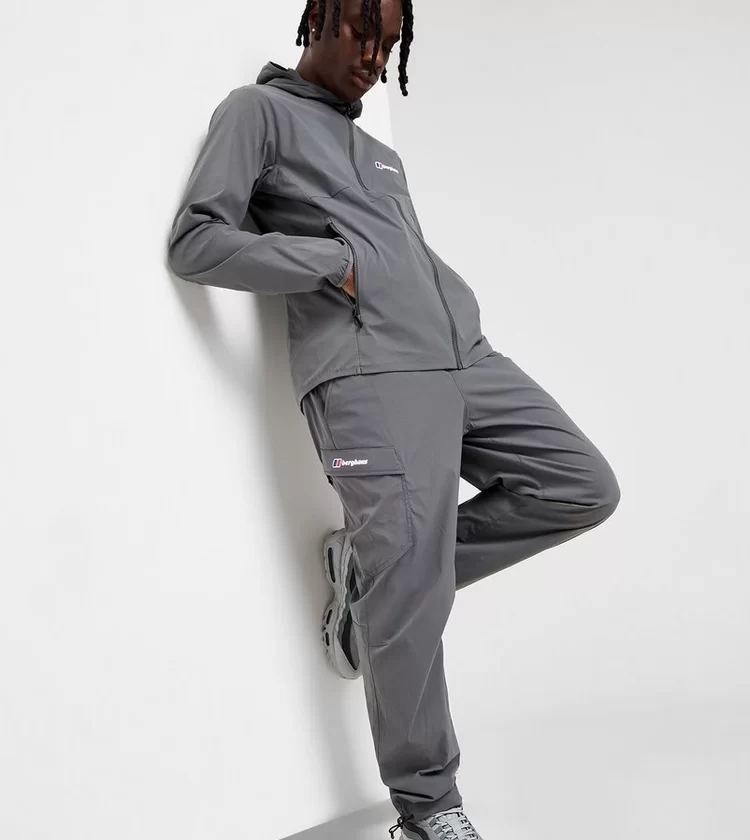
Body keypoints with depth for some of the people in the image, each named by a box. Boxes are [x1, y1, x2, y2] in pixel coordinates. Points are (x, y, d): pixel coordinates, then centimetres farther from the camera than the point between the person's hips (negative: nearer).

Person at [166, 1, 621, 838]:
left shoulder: (381, 154, 31)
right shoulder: (259, 110, 8)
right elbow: (195, 241, -3)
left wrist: (466, 325, 11)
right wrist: (335, 263, -8)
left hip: (464, 354, 8)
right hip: (371, 373, -8)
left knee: (583, 487, 3)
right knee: (410, 596, -10)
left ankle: (377, 570, 6)